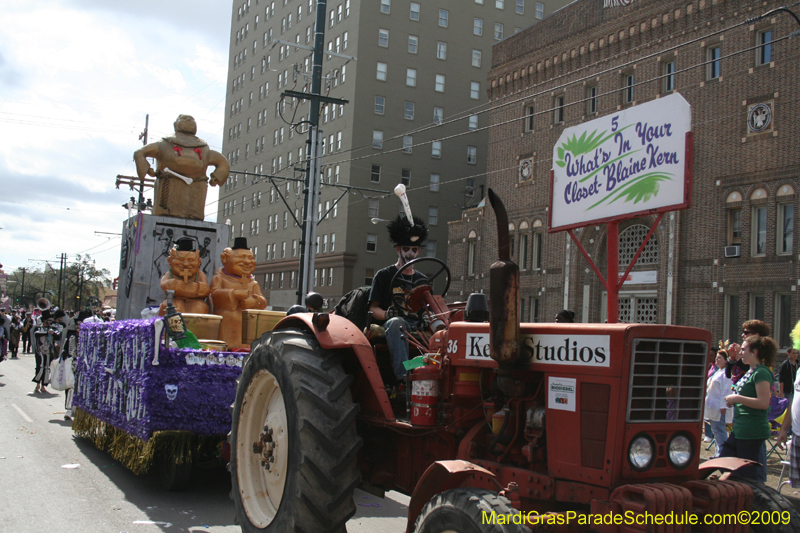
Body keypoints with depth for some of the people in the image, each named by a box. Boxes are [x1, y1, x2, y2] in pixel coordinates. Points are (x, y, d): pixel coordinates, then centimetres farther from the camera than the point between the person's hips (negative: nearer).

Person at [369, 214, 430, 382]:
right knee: (396, 322, -41)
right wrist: (387, 314, -16)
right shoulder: (384, 275, 13)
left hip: (417, 328, 4)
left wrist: (427, 318, -1)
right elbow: (373, 308, 8)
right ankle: (403, 374, -53)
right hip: (393, 327, -3)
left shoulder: (422, 280, 26)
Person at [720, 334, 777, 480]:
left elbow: (764, 403, -24)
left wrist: (737, 398, -18)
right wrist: (734, 401, 11)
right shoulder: (750, 372, 15)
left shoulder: (761, 373, -15)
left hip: (752, 432, -10)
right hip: (739, 430, 10)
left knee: (747, 474, -2)